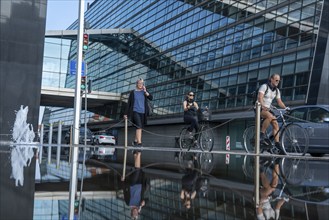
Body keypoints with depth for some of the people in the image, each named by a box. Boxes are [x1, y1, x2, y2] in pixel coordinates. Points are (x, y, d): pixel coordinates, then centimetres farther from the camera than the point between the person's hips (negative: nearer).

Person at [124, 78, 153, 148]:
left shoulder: (144, 92, 10)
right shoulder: (133, 92, 3)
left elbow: (151, 98, -4)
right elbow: (129, 103, 4)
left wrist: (145, 91, -12)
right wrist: (126, 113, 1)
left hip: (143, 112, 4)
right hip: (135, 111, -4)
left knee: (140, 128, 10)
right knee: (139, 126, -19)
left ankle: (135, 141, 27)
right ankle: (139, 142, -23)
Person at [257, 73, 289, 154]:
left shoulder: (276, 90, 11)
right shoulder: (264, 86, -11)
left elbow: (279, 102, 9)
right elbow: (260, 98, -24)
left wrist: (285, 108, -9)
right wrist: (263, 106, -41)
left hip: (268, 109, 7)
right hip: (260, 108, -7)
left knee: (276, 124, -11)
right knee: (270, 116, -36)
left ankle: (277, 146, -10)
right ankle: (261, 136, -26)